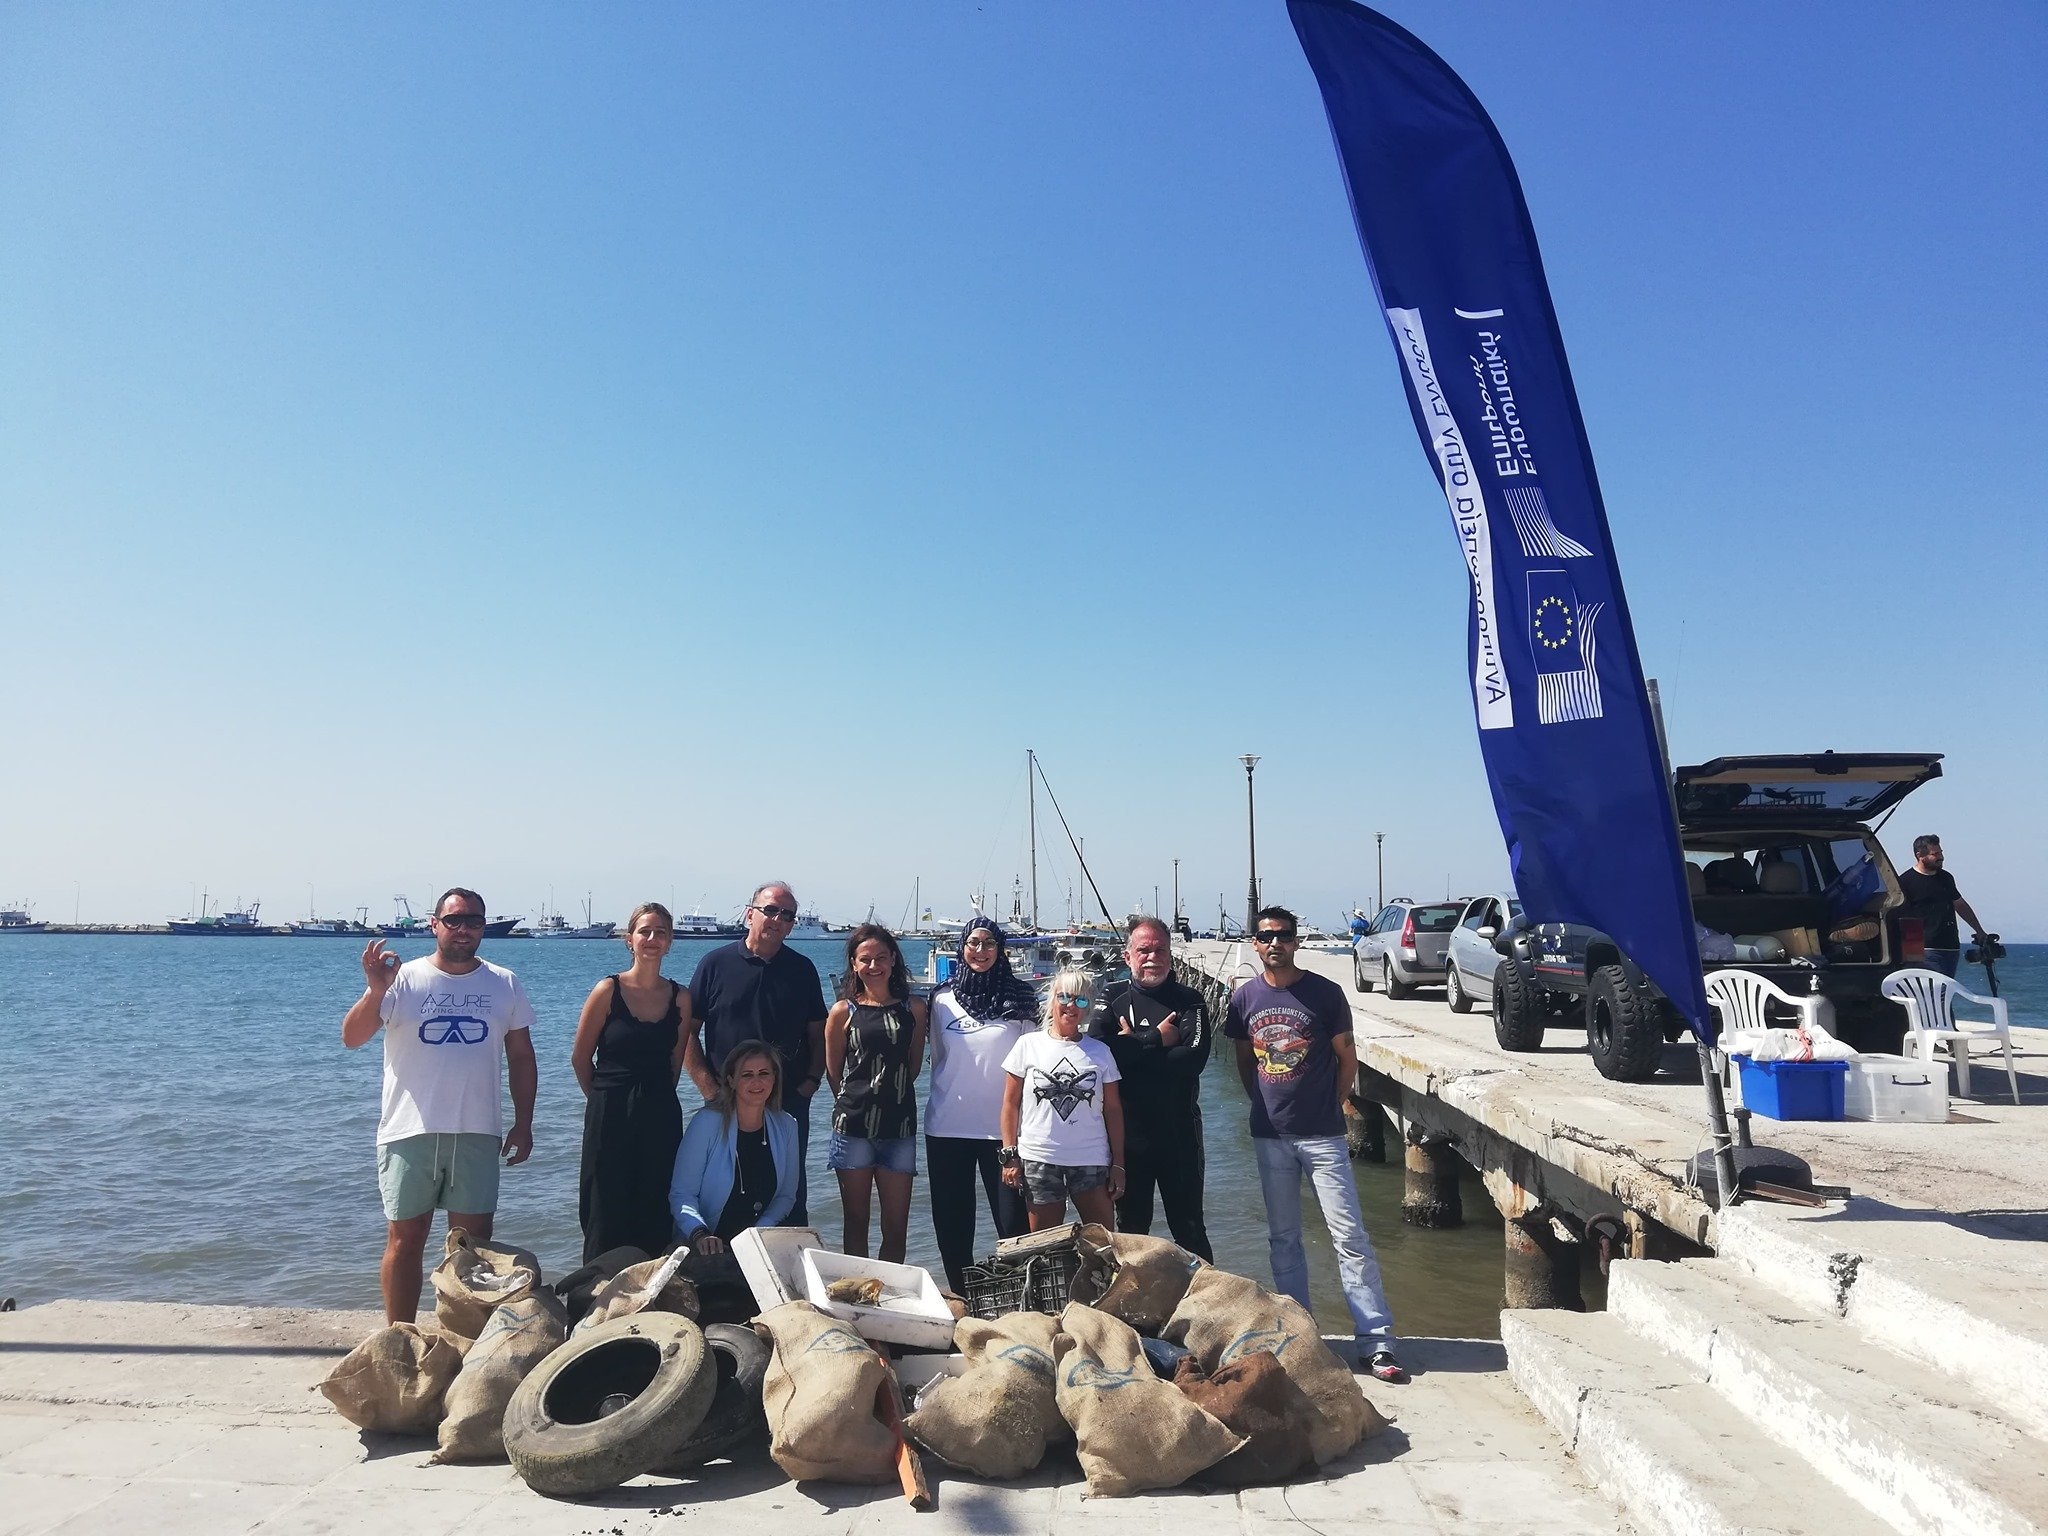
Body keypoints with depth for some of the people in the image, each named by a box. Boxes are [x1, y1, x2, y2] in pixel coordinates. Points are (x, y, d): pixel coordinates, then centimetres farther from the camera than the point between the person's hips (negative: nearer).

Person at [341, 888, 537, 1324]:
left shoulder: (504, 985, 5)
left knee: (475, 1244, 8)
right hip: (409, 1134, -2)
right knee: (404, 1241, 8)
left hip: (477, 1135, 2)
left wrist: (523, 1124, 5)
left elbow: (521, 1057, 9)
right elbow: (351, 1038, -10)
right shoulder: (404, 980, -3)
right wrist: (375, 991, -28)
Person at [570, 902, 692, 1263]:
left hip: (661, 1118, 3)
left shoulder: (680, 997, 3)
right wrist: (605, 1098, 9)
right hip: (610, 1118, -3)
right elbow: (580, 1057, 2)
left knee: (656, 1216, 7)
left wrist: (657, 1098, 12)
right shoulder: (608, 991, -6)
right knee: (606, 1219, 3)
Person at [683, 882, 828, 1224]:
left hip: (790, 1103, 2)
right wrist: (709, 1089, -7)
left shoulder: (802, 970, 7)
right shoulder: (716, 964, -1)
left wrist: (812, 1080, -3)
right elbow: (687, 1031, -1)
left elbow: (818, 1033, 11)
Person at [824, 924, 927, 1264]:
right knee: (856, 1222, 8)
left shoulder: (914, 1009, 5)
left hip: (899, 1126, 2)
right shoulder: (843, 1011, -1)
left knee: (897, 1226, 4)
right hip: (853, 1125, -1)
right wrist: (856, 1102, 9)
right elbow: (834, 1072, 6)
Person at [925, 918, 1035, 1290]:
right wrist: (942, 1102, 13)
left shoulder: (1021, 999, -1)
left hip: (1003, 1126, -2)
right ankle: (961, 1297, 24)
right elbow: (937, 1059, 14)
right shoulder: (943, 999, 5)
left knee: (1013, 1221, -3)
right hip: (947, 1127, 2)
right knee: (952, 1222, 9)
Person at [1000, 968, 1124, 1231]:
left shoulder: (1100, 1052, 6)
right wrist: (1009, 1155, -2)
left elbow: (1113, 1110, 6)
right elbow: (1011, 1104, 4)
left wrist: (1118, 1163, 2)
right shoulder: (1029, 1045, 2)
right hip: (1038, 1158, -1)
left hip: (1091, 1160, 1)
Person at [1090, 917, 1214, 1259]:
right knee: (1130, 1228, 16)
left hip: (1179, 1132, -1)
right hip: (1128, 1132, 1)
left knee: (1189, 1228, 11)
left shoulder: (1189, 1002, 0)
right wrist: (1156, 1040, -17)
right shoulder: (1112, 1000, 1)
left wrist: (1133, 1048, -15)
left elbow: (1193, 1059, -17)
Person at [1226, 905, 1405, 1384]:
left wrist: (1329, 1108, 3)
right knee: (1283, 1238, 12)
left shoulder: (1325, 993, -6)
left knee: (1350, 1235, -5)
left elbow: (1347, 1059, 2)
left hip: (1323, 1134, -3)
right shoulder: (1245, 997, 2)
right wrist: (1265, 1105, 8)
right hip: (1270, 1137, 3)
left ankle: (1376, 1342, -1)